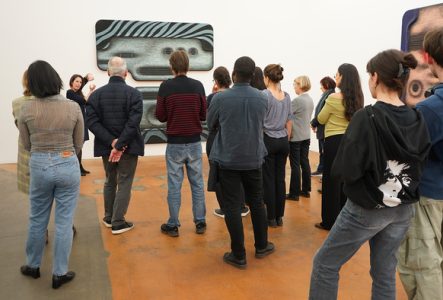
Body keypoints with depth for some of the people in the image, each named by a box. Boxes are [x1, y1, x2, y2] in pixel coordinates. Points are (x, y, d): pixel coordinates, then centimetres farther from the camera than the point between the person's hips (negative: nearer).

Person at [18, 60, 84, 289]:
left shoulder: (26, 109, -6)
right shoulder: (73, 108, -8)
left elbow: (27, 144, 5)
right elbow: (78, 144, 2)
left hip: (39, 166, 2)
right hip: (67, 166, -1)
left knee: (37, 219, 19)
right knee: (64, 221, 8)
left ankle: (33, 265, 38)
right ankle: (59, 273, 19)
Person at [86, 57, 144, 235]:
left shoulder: (96, 94, -1)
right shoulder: (134, 93, -10)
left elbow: (92, 122, -9)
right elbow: (133, 122, -20)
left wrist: (112, 142, -13)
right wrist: (119, 145, -17)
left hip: (106, 146, 4)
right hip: (129, 146, -3)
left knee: (110, 182, 19)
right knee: (124, 183, 5)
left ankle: (108, 218, 30)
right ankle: (118, 223, 8)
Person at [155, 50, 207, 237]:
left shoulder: (166, 86, -7)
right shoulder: (198, 86, -2)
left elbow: (160, 116, -4)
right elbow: (204, 115, 1)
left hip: (174, 143, -2)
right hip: (194, 142, 2)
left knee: (174, 185, 6)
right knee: (197, 183, 11)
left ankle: (173, 225, 14)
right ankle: (200, 223, 18)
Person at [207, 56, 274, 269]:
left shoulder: (220, 98, -12)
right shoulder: (262, 98, -2)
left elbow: (210, 124, 2)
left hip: (228, 159, -3)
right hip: (254, 159, 3)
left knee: (232, 206, 4)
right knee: (257, 202, 17)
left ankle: (238, 256, 11)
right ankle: (261, 246, 31)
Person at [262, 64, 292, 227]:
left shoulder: (264, 95, -11)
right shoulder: (287, 96, 6)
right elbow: (289, 122, 11)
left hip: (268, 140, -5)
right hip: (283, 141, 5)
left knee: (268, 180, 3)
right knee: (280, 178, 10)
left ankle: (271, 218, 10)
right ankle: (279, 216, 18)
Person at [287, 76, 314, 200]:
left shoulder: (297, 100, -18)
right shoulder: (310, 100, 9)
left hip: (295, 137, -8)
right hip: (306, 136, 8)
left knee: (295, 165, -2)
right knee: (305, 163, 12)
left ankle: (294, 193, 5)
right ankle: (306, 190, 21)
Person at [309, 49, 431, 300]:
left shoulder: (367, 117, -21)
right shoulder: (418, 120, -2)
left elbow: (345, 171, -22)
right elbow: (420, 167, 7)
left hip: (366, 211, -6)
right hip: (403, 211, 6)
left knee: (325, 265, 12)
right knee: (385, 273, 20)